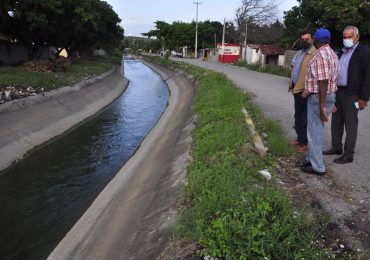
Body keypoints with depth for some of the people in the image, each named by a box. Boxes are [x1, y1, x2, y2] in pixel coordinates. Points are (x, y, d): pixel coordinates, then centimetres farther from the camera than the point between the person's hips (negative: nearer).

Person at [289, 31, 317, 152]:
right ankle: (300, 139, 30)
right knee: (298, 116, 17)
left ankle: (304, 143, 11)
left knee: (303, 118, -1)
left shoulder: (314, 54, -14)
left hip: (305, 91, -9)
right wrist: (293, 86, 14)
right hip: (297, 90, 9)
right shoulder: (300, 53, 16)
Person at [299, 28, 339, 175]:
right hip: (329, 95, 10)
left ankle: (317, 167, 7)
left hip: (319, 97, -10)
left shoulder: (321, 55, -17)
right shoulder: (332, 54, 14)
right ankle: (312, 159, 31)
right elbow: (327, 79, 15)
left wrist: (322, 106, -23)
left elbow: (323, 81, -23)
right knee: (316, 130, 19)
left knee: (314, 131, -1)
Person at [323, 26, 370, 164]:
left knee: (350, 125, -1)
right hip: (338, 92, 7)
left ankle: (348, 154, 7)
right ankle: (336, 147, 28)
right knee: (336, 122, 15)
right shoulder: (341, 52, 14)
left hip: (351, 95, -7)